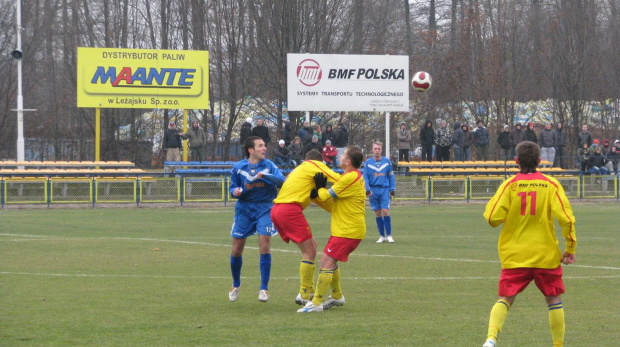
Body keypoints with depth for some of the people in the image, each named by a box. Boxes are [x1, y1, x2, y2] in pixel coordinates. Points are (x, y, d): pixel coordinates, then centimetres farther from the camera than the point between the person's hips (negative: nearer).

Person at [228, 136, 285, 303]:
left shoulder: (268, 165, -6)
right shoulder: (238, 167, -2)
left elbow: (281, 181, -20)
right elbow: (233, 188, 6)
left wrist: (264, 176, -35)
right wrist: (236, 191, -17)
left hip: (264, 208, -2)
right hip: (244, 209, 2)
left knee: (264, 243, -16)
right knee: (237, 248, 3)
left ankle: (264, 288, -5)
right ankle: (236, 285, 27)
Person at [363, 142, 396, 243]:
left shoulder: (387, 161, 4)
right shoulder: (368, 162, 4)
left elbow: (391, 176, 8)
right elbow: (365, 177, 4)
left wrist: (392, 189, 0)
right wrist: (367, 189, -8)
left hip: (385, 190, -1)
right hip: (373, 190, 1)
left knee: (385, 211, -11)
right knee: (378, 214, 4)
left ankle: (389, 235, -3)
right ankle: (382, 236, 12)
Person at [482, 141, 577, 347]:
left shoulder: (509, 185, -5)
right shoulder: (551, 185, -4)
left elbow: (493, 218, -12)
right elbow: (566, 218, -9)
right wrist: (570, 248, 1)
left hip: (514, 256, 0)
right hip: (546, 255, 0)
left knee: (505, 299, 4)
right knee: (554, 300, 15)